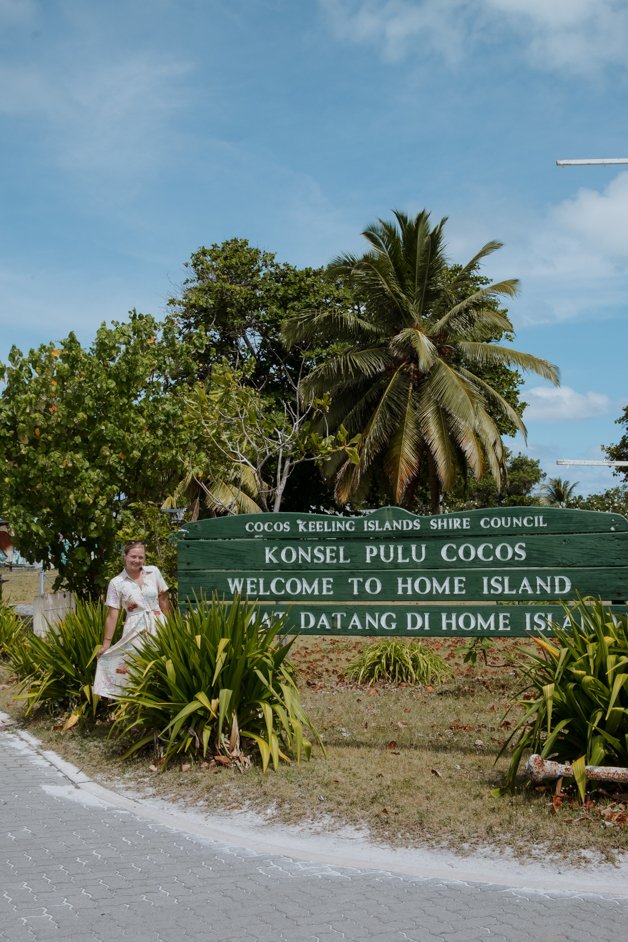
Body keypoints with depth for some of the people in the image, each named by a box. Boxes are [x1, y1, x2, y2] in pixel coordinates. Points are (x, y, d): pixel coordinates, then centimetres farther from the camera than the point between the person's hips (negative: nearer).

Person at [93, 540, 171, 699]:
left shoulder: (154, 572, 0)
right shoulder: (117, 583, -5)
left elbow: (163, 600, 9)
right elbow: (112, 615, -3)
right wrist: (106, 644, -3)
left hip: (158, 626, 2)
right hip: (135, 630, -2)